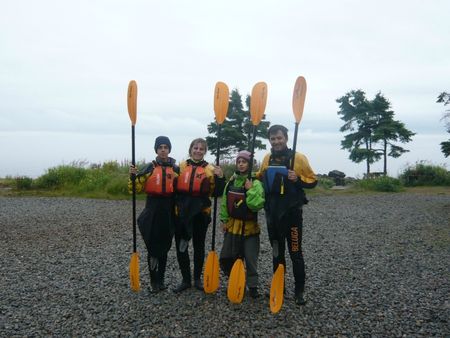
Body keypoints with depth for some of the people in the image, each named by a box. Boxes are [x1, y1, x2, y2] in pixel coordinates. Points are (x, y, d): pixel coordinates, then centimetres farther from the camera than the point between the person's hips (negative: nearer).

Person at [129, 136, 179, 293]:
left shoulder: (175, 169, 5)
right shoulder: (149, 168, 0)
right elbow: (137, 189, -4)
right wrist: (134, 176, -20)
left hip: (168, 211, 2)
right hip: (152, 210, -1)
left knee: (164, 246, 10)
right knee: (152, 246, 2)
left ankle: (161, 280, 23)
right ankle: (153, 281, 15)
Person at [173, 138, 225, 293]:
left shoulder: (210, 169, 1)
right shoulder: (181, 166, 7)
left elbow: (217, 193, -4)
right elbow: (173, 188, 13)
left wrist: (220, 177, -16)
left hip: (201, 212, -1)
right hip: (181, 212, 2)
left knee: (199, 246, 10)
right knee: (181, 246, 5)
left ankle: (197, 279, 27)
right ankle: (186, 280, 20)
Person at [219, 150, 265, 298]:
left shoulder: (255, 183, -11)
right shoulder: (231, 182, 4)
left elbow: (258, 205, -22)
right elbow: (225, 203, 11)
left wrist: (251, 190, -26)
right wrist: (224, 220, 9)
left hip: (249, 227, -5)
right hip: (232, 226, 5)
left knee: (251, 259, 3)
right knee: (225, 258, 10)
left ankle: (252, 286, 21)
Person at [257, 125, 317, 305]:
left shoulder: (299, 158, -9)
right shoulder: (267, 159, 6)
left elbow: (313, 180, -4)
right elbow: (260, 178, 20)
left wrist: (298, 179, -21)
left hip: (292, 213, -5)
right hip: (272, 214, 5)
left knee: (295, 253, 4)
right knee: (277, 253, 15)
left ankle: (300, 291, 18)